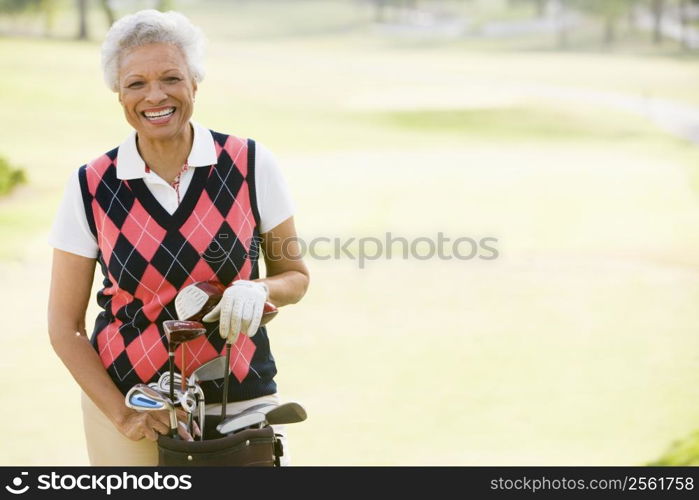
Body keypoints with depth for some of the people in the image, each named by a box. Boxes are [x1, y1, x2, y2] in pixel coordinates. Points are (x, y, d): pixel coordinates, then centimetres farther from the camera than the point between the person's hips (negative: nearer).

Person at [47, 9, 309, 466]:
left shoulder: (251, 166, -5)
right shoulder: (90, 188, -5)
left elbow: (295, 275, 5)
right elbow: (65, 326, 0)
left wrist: (259, 290, -16)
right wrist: (121, 414, -10)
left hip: (241, 404, 0)